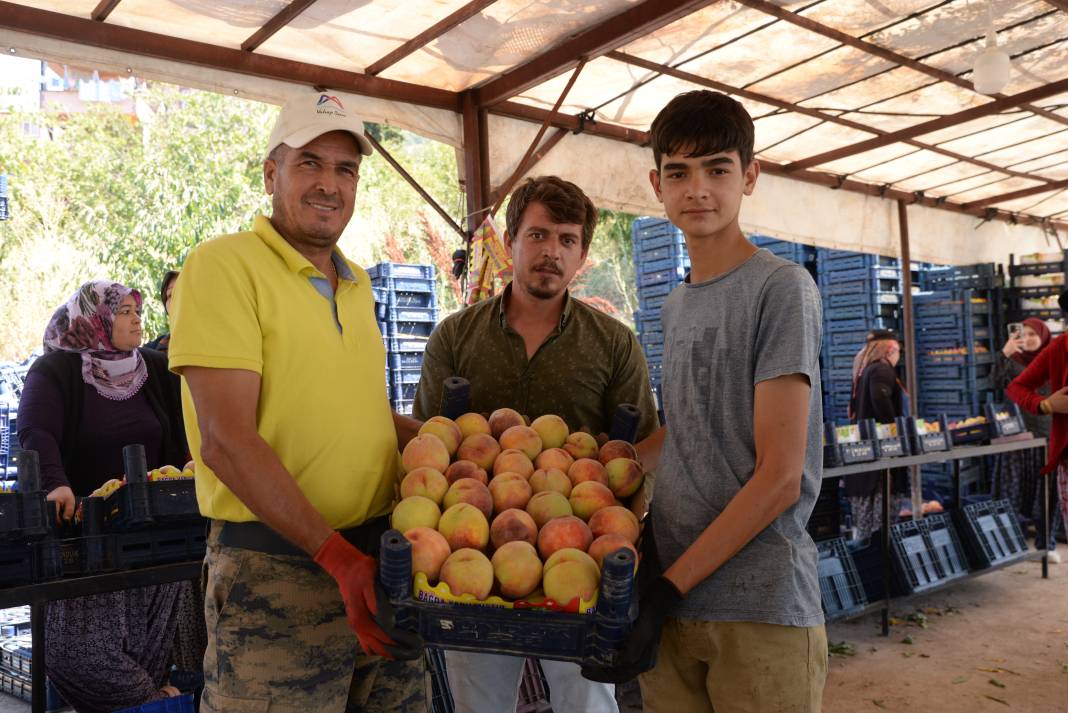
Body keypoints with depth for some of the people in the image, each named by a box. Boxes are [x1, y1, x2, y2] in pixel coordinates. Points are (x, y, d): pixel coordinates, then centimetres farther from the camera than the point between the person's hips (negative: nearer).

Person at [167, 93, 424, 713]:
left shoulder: (357, 284, 13)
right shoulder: (225, 264, -8)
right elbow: (227, 441, -16)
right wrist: (337, 555, -21)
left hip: (381, 553, 7)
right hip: (276, 568, -6)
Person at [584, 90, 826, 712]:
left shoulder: (782, 288, -9)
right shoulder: (676, 305, 11)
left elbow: (780, 476, -14)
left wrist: (669, 588, -15)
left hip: (760, 611, -5)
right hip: (671, 597, 6)